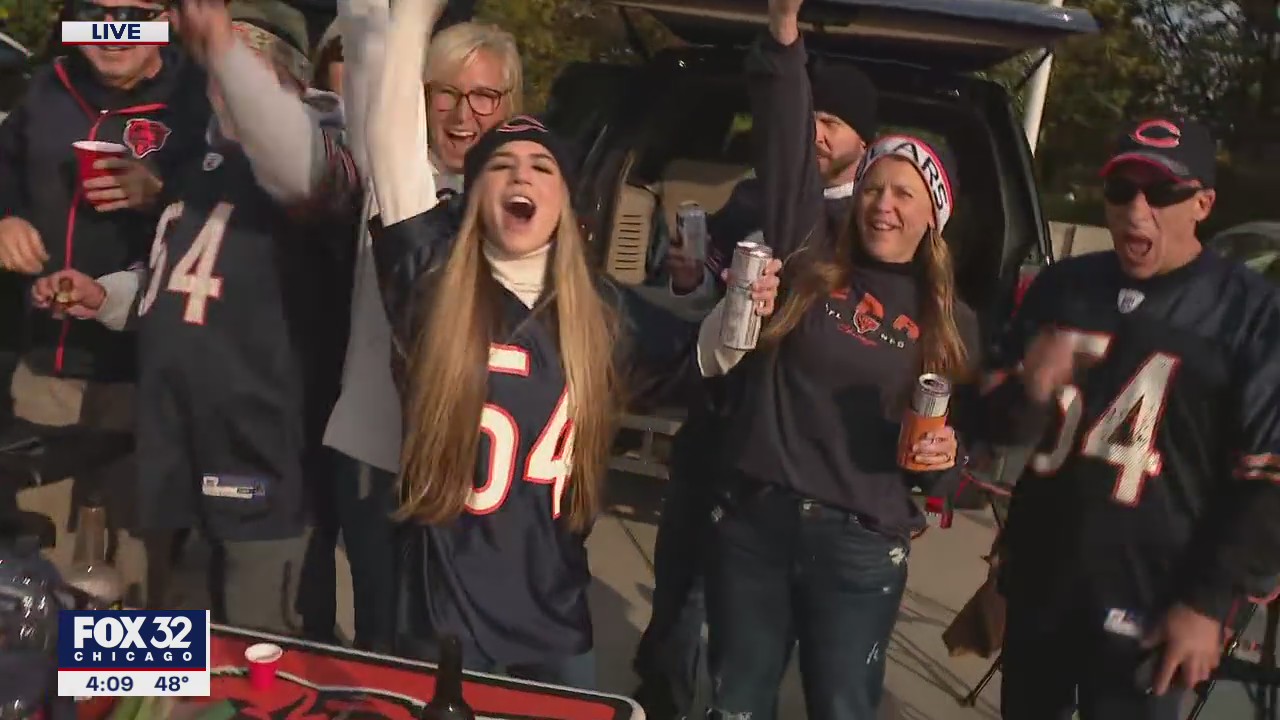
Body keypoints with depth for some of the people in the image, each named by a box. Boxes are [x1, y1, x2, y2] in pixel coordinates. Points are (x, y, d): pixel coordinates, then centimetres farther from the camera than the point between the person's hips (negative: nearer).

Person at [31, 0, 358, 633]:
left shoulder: (310, 161, -11)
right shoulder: (202, 166, 16)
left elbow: (304, 168, -38)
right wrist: (106, 296, 11)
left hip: (260, 463, -8)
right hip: (178, 457, 9)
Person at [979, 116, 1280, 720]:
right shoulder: (1060, 288, 6)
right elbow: (997, 421, 10)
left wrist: (1210, 602, -9)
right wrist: (1028, 393, -12)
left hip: (1148, 605, -4)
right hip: (1037, 584, 4)